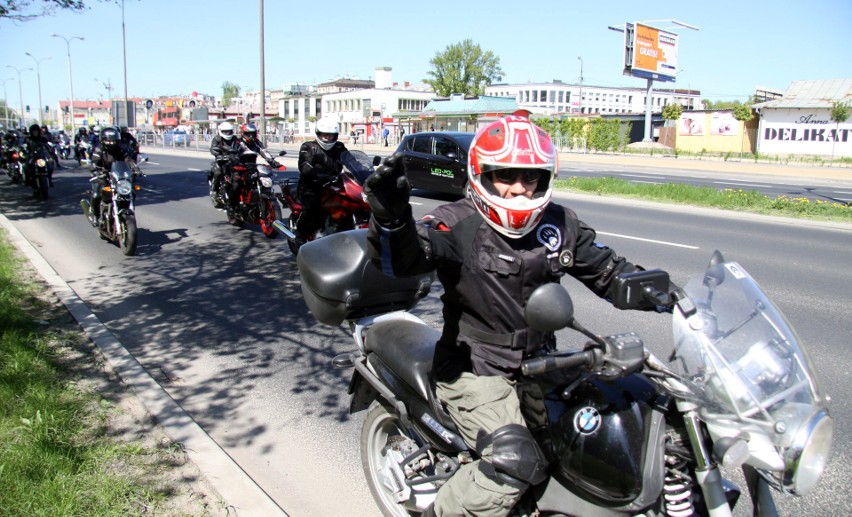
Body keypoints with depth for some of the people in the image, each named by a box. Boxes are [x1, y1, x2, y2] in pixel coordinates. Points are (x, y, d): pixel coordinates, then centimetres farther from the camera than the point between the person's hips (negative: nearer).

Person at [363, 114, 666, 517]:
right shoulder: (457, 225, -14)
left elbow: (607, 270, 14)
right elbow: (404, 257, -31)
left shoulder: (560, 223, 4)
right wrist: (391, 218, -53)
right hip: (475, 368, -6)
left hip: (539, 362, 7)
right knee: (514, 462, -22)